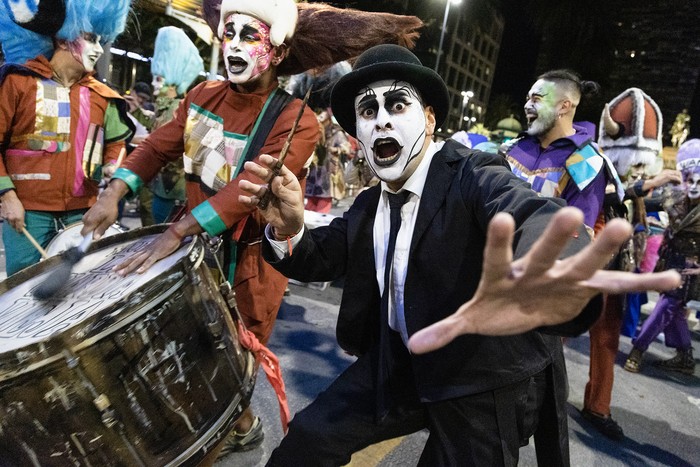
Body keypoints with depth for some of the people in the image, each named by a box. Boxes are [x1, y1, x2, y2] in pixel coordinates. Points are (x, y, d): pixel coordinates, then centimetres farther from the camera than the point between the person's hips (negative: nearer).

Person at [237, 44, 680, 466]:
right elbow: (321, 258, -1)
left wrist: (547, 280, -66)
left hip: (483, 384, -5)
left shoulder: (472, 174, -20)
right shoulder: (369, 205, 2)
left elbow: (535, 214, -41)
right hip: (398, 366, 6)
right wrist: (288, 227, -25)